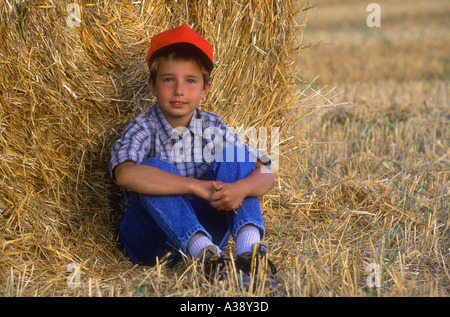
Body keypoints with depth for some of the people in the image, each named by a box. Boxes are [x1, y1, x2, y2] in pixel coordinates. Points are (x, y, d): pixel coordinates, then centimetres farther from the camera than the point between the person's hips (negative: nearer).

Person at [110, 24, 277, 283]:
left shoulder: (212, 127, 0)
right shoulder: (143, 129, -11)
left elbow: (266, 174, -7)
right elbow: (125, 175, -35)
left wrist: (241, 188, -32)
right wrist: (196, 186, -37)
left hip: (202, 227, 3)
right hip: (150, 241, -3)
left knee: (233, 155, -13)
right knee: (155, 167, -28)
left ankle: (249, 246, -32)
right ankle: (205, 253, -40)